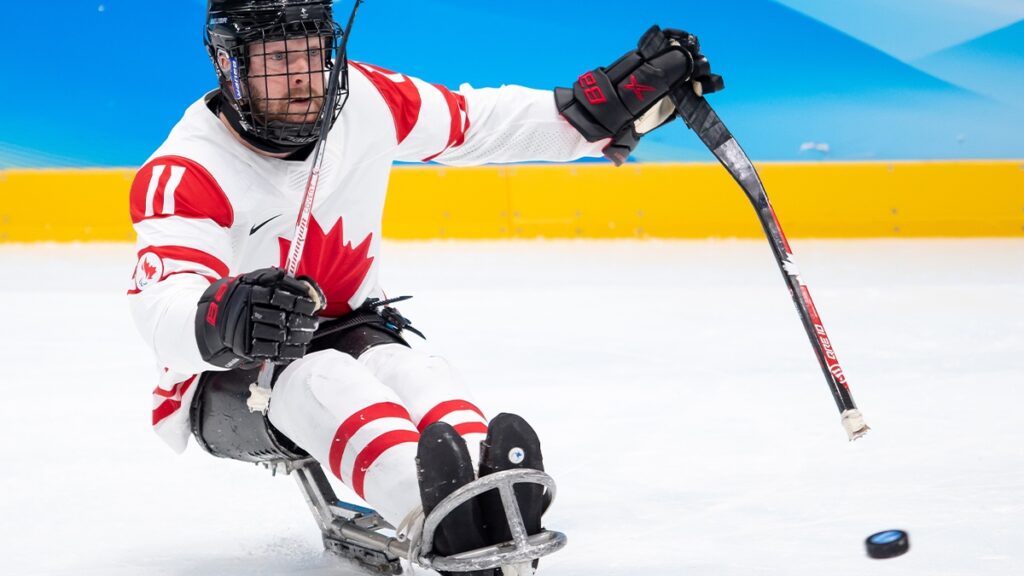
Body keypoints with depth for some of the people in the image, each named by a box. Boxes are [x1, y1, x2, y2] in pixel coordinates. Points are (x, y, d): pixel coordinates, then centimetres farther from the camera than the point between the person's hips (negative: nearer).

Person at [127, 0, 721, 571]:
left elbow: (477, 122, 4)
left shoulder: (363, 99, -8)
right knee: (320, 380, -36)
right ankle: (440, 517, -65)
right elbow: (165, 307, -36)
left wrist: (620, 97, -2)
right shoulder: (186, 172, -22)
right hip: (228, 378, -4)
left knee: (409, 370, -31)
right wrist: (222, 318, -61)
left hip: (352, 333, 4)